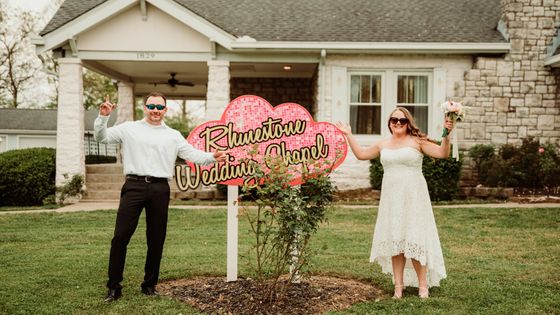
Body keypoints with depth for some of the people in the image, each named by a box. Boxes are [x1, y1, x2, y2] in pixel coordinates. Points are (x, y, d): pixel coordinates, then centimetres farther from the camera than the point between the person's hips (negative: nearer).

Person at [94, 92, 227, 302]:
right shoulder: (129, 128, 11)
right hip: (134, 186, -1)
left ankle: (150, 285, 22)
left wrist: (212, 158, -13)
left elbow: (193, 155, 5)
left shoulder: (173, 135, 13)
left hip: (160, 189, 2)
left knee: (156, 240, 8)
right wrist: (103, 116, -7)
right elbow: (101, 137, 9)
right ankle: (114, 287, 8)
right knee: (120, 237, -3)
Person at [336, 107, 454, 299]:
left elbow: (442, 153, -8)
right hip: (391, 198, 5)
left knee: (413, 239, -4)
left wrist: (446, 135, -23)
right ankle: (399, 285, 13)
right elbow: (361, 154, 24)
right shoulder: (383, 145, 13)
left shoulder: (417, 141, -2)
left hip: (412, 197, -4)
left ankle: (423, 285, 9)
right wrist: (348, 135, 24)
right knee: (394, 240, 6)